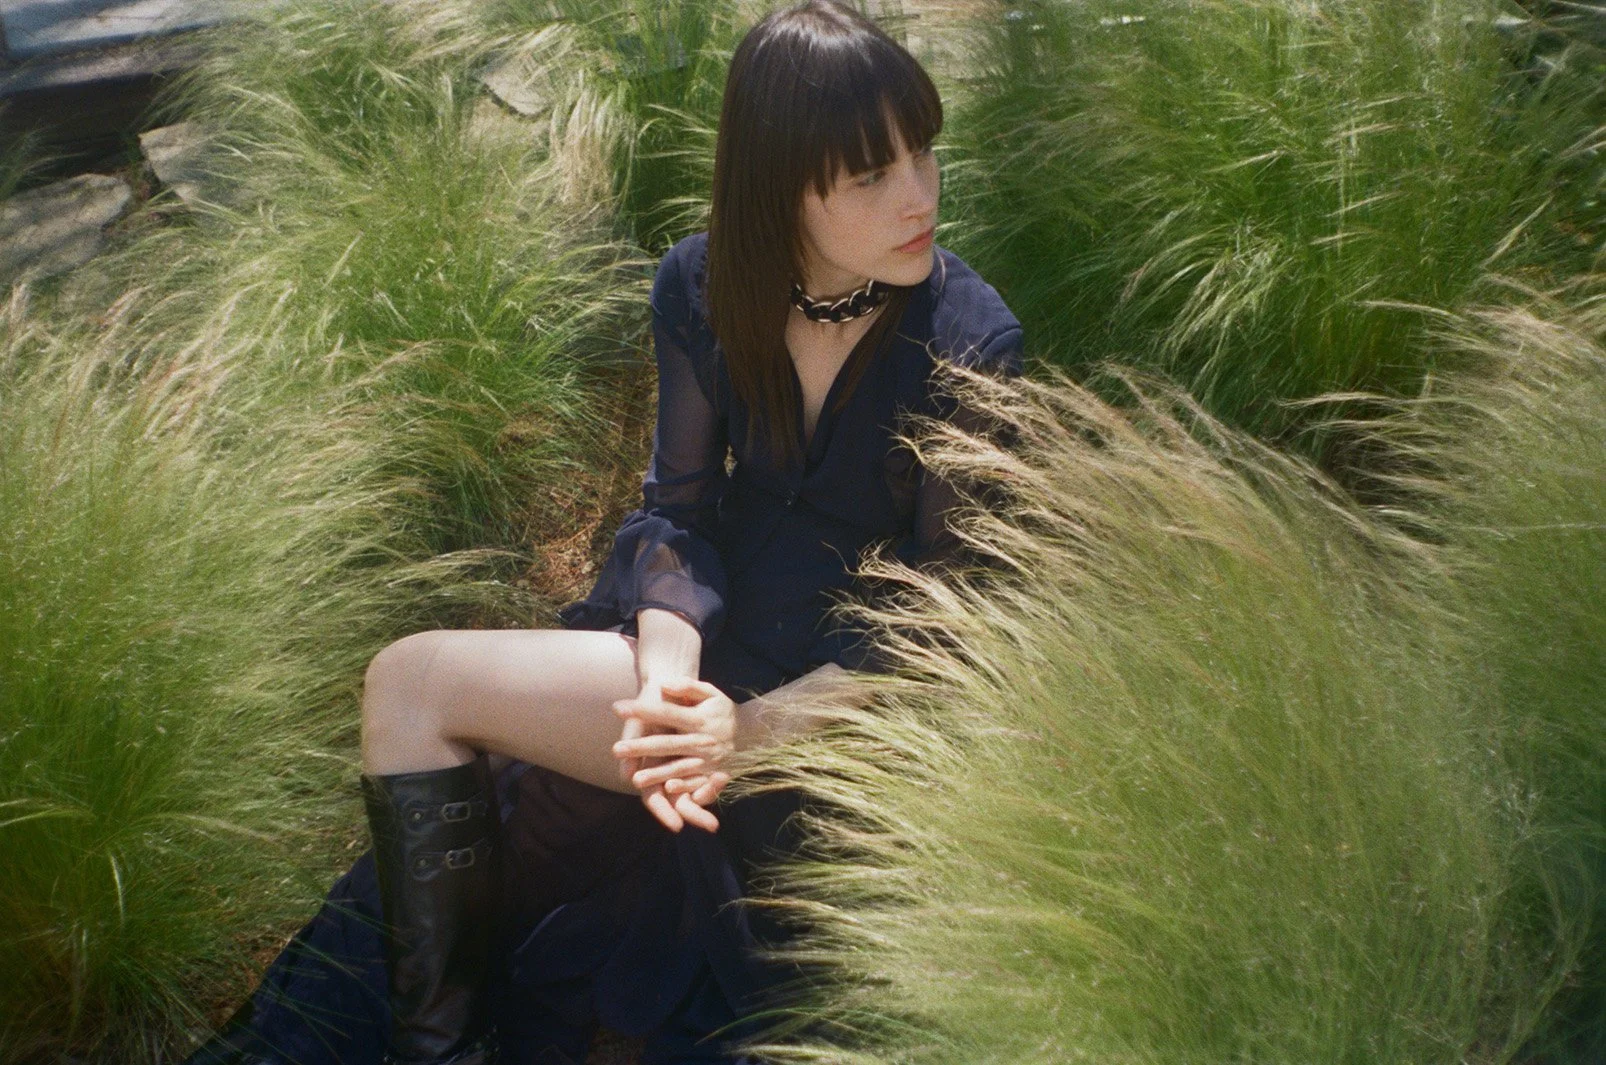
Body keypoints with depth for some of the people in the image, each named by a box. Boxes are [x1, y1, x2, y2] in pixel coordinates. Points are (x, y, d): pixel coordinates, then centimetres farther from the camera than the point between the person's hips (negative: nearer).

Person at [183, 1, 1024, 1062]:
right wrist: (665, 680, -21)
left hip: (845, 689, -5)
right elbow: (679, 505, -2)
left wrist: (749, 728, -23)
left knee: (416, 683, -15)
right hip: (715, 621, 5)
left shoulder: (969, 343, -17)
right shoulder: (704, 285, -3)